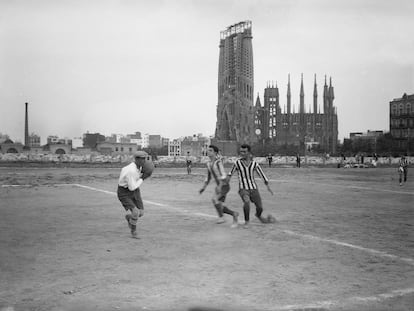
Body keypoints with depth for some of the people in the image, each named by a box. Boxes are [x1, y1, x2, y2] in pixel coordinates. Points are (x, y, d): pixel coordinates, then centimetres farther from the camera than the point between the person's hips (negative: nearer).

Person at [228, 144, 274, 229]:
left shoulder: (254, 163, 0)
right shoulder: (237, 162, -3)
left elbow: (262, 174, 8)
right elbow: (231, 171, 15)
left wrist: (268, 186, 6)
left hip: (253, 188, 2)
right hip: (243, 189, -2)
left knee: (260, 208, 4)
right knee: (246, 201, -32)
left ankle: (258, 215, 44)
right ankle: (246, 221, -10)